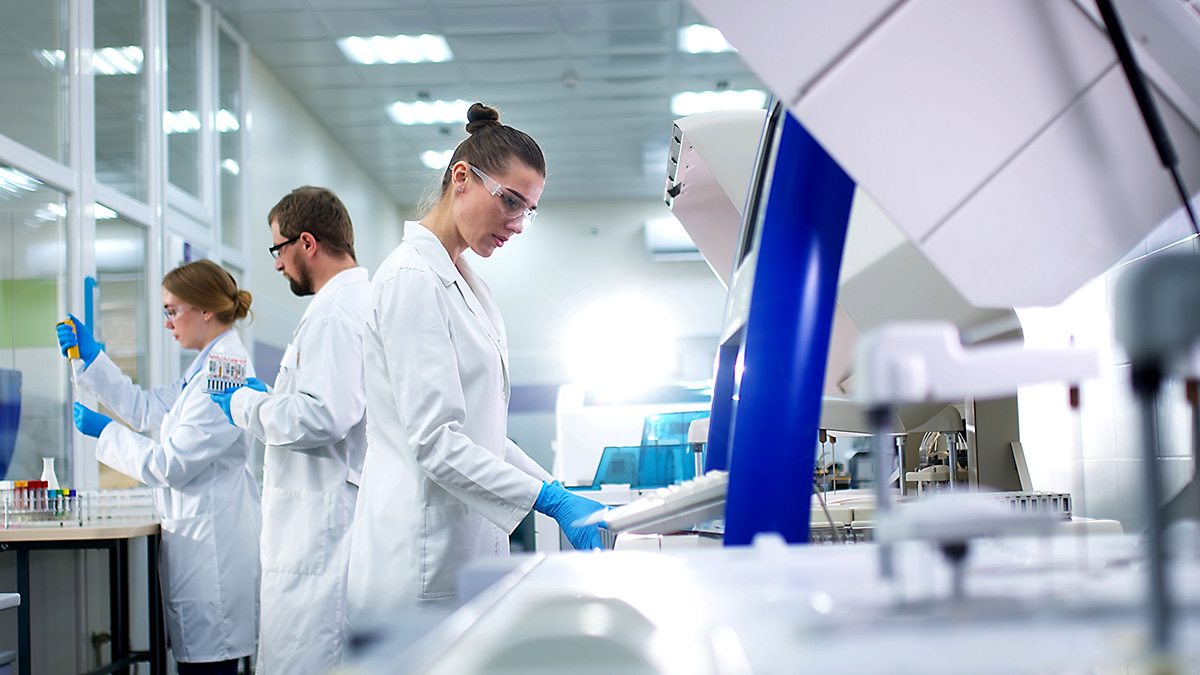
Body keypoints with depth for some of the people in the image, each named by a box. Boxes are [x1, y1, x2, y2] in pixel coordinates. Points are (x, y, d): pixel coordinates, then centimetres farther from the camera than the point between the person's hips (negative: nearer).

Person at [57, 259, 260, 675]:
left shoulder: (225, 369, -17)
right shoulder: (206, 367, 15)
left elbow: (172, 464, -18)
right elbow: (144, 409, 26)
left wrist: (104, 432, -6)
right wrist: (90, 357, 22)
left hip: (212, 542, -10)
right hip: (196, 536, 10)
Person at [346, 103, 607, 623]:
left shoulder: (467, 285, 17)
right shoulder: (412, 278, -13)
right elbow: (436, 442, -20)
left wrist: (564, 494, 9)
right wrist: (553, 501, -23)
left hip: (468, 549, 9)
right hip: (423, 556, -9)